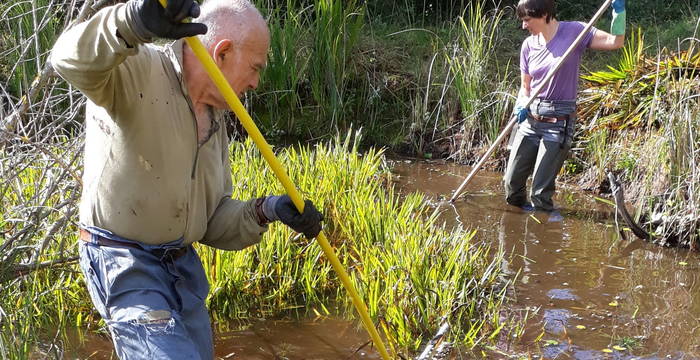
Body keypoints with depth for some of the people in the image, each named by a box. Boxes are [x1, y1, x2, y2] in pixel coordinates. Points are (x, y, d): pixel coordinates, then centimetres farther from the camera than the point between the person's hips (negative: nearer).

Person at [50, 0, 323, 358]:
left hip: (182, 263, 9)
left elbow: (213, 221, 11)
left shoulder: (214, 123, 11)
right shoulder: (138, 72, -14)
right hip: (124, 263, -8)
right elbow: (73, 60, -38)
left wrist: (264, 211, -9)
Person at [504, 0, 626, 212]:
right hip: (530, 119, 5)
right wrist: (521, 106, -7)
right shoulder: (529, 45, 6)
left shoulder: (573, 32, -7)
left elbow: (616, 41, -14)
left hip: (558, 122, -5)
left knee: (541, 193, -4)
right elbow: (525, 86, 12)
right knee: (511, 182, 7)